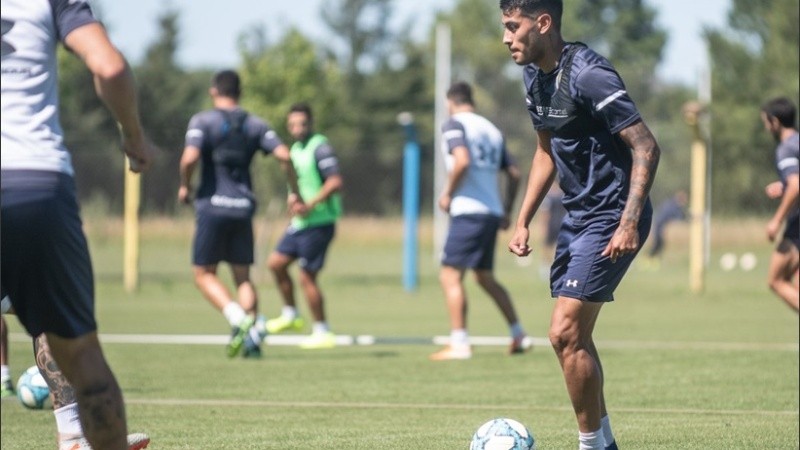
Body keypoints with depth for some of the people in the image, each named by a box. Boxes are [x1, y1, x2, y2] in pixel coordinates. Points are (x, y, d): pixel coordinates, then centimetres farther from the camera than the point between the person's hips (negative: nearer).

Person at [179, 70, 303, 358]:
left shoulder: (202, 121, -2)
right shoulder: (255, 125, 9)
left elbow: (190, 158, -18)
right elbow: (283, 155, -2)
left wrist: (185, 185, 0)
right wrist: (295, 192, 8)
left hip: (213, 206, -4)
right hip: (244, 206, 4)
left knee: (204, 274, 5)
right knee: (242, 277, 11)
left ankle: (237, 318, -18)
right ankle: (252, 337, -4)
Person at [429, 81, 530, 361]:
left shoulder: (454, 125, -4)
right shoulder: (492, 130, 18)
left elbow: (462, 161, -21)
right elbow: (514, 174, 17)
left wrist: (447, 193, -8)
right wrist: (507, 211, 24)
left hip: (468, 211, -8)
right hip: (493, 212, 8)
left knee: (450, 276, -6)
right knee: (486, 278, 20)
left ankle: (459, 344, -12)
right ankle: (518, 335, 20)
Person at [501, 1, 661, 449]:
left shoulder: (588, 74, -21)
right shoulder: (535, 75, 8)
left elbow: (647, 147, -22)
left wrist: (629, 224, -28)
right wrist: (523, 221, 17)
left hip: (612, 217, -10)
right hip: (578, 215, 10)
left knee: (565, 333, -14)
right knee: (575, 337, 11)